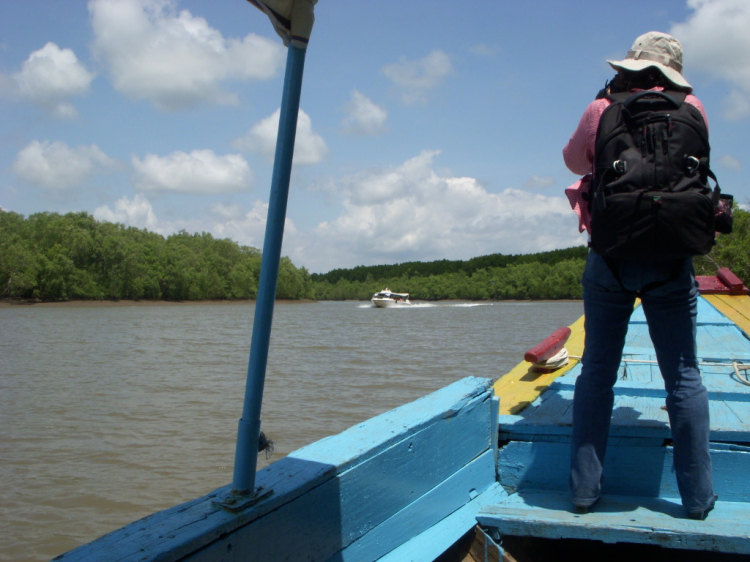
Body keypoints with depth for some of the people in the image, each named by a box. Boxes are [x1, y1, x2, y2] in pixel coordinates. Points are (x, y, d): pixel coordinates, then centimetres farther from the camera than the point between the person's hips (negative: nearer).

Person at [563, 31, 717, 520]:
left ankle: (585, 489, 9)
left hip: (610, 256, 0)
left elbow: (575, 159, 20)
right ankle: (698, 497, 12)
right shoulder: (691, 108, 4)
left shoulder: (600, 110, 2)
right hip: (670, 260, 0)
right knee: (683, 376, 6)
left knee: (597, 372, 7)